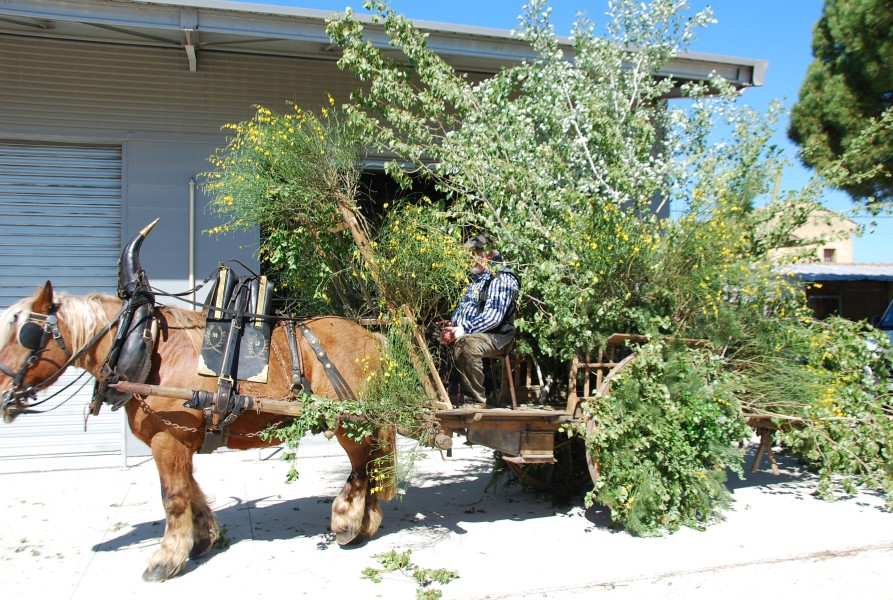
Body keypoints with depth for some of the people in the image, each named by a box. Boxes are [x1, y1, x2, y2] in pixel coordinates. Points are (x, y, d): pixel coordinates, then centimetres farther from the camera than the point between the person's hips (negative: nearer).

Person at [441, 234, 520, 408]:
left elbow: (493, 316, -19)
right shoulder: (473, 278, 20)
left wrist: (463, 331, -22)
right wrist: (452, 327, 1)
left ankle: (475, 400, -25)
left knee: (467, 343, -38)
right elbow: (461, 307, 23)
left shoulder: (502, 278, -8)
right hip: (466, 333, 9)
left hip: (495, 337, -8)